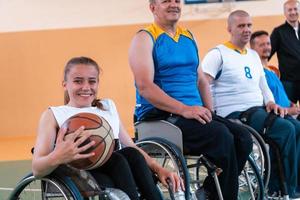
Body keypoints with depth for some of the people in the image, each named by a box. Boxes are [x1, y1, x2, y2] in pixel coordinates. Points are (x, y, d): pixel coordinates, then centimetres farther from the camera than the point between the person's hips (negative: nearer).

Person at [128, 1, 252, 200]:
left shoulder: (189, 37, 20)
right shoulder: (144, 39, -2)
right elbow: (145, 87, -14)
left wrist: (209, 114, 5)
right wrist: (184, 109, -22)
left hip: (193, 113, 7)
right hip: (158, 117, -7)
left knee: (243, 137, -15)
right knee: (221, 136, -28)